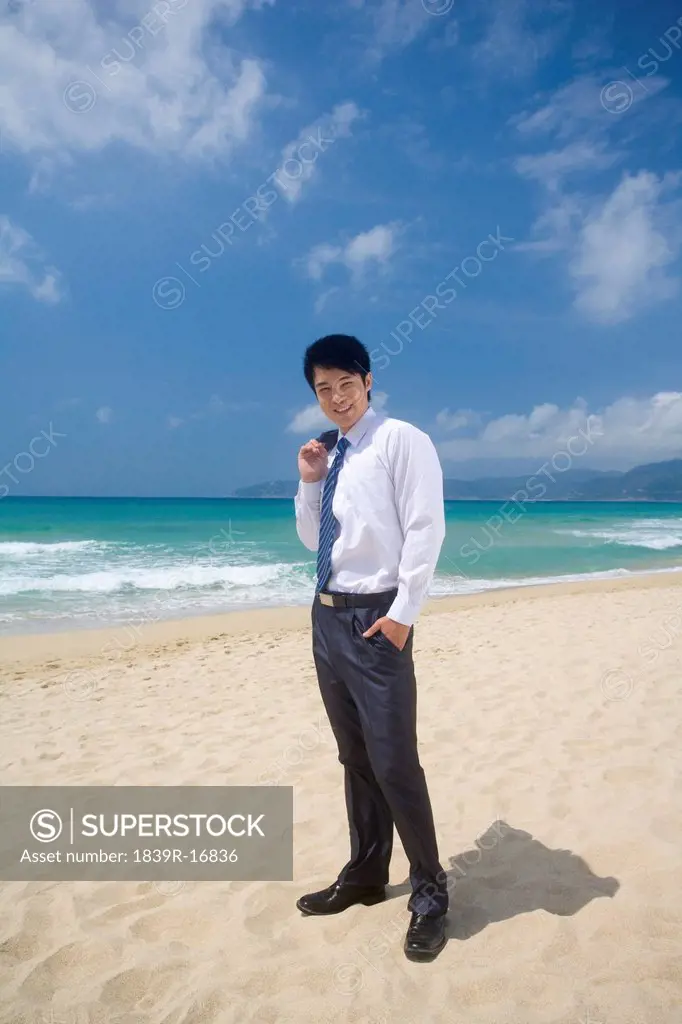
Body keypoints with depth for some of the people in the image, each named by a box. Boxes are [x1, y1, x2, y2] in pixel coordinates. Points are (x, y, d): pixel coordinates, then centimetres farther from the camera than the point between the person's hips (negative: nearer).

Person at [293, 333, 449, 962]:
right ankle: (365, 875, 34)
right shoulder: (329, 454, 14)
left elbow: (426, 528, -14)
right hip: (328, 614, 8)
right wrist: (310, 483, 4)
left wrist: (403, 613, -18)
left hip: (376, 616, -7)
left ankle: (429, 892, 18)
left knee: (393, 761, -3)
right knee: (354, 757, 17)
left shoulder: (400, 439, -7)